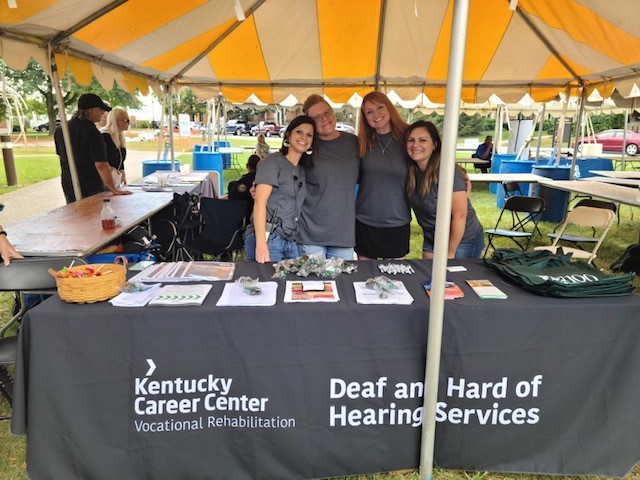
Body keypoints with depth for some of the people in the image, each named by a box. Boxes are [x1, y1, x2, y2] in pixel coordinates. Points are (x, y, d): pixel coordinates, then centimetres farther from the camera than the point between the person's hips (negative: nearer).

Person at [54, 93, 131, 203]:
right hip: (90, 189, -7)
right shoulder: (92, 132, -19)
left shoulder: (60, 129, 6)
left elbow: (61, 156, 17)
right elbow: (101, 164, -24)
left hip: (68, 187, 7)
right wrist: (113, 189, -21)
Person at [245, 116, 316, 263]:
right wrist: (261, 243, -21)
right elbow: (260, 201, -13)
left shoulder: (302, 170, 18)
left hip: (291, 241, 7)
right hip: (269, 238, -6)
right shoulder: (273, 161, -4)